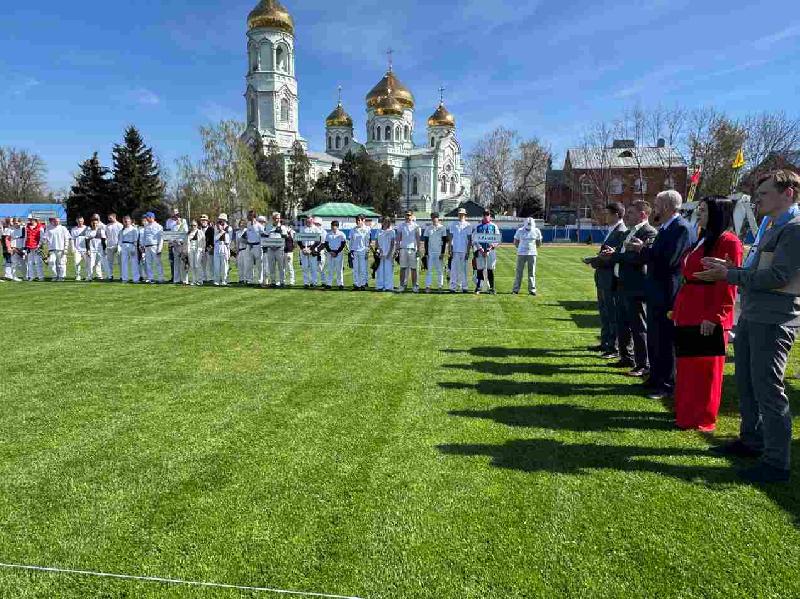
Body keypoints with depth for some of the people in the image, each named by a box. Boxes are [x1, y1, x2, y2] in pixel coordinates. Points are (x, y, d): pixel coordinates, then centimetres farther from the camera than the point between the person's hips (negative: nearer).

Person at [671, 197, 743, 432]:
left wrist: (714, 317, -21)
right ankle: (686, 412, 27)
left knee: (705, 367, 2)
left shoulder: (728, 242, -11)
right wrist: (678, 309, 13)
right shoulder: (703, 239, 17)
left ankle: (703, 419, 13)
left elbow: (728, 285, -17)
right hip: (688, 311, 9)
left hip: (708, 315, -9)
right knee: (687, 365, 15)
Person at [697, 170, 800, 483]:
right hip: (750, 316, 10)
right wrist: (731, 268, 4)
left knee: (768, 390, -4)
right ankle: (751, 440, 34)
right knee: (746, 384, 18)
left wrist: (729, 275, -17)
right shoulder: (770, 227, 17)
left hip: (773, 322, -9)